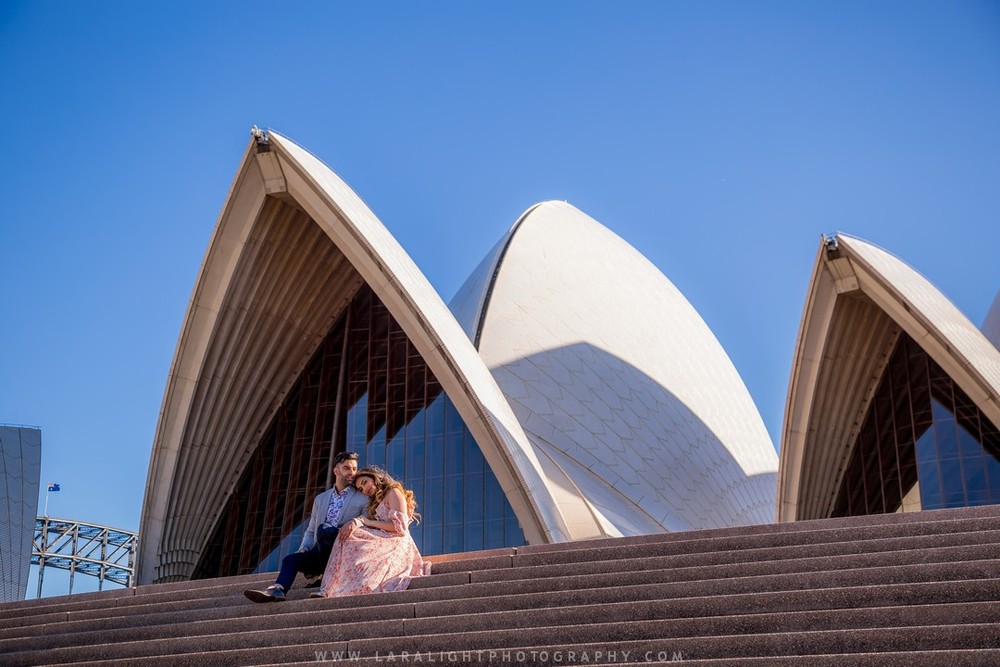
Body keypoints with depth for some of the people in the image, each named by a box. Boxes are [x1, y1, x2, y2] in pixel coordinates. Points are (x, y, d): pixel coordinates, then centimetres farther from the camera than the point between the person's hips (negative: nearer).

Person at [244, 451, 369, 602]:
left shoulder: (363, 499, 7)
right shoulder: (321, 499, 22)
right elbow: (310, 531, 22)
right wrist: (303, 549, 3)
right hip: (320, 553, 5)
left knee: (323, 529, -30)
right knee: (291, 559, -19)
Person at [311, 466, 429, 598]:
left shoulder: (393, 492, 5)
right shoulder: (378, 500, 32)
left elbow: (399, 526, -8)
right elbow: (366, 517, 15)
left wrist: (369, 523, -3)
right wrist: (355, 522, -8)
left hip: (395, 544, -8)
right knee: (346, 536, -13)